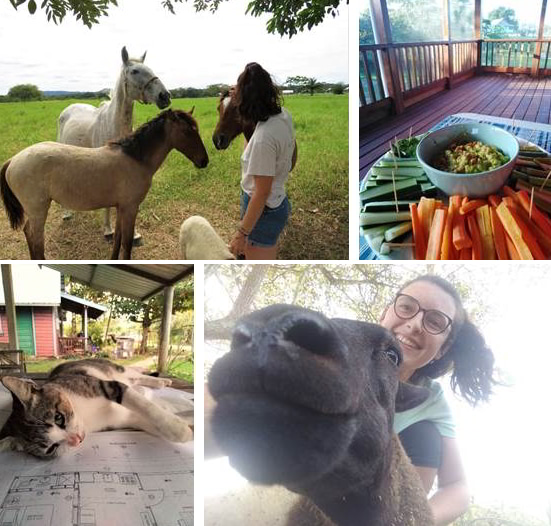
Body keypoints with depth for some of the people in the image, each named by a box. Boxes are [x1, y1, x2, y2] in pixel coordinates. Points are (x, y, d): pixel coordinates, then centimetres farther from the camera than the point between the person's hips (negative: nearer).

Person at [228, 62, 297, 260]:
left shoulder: (263, 138, -31)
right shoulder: (283, 115, -5)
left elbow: (262, 193, -27)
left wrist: (242, 232, -21)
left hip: (263, 210, -9)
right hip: (279, 203, 9)